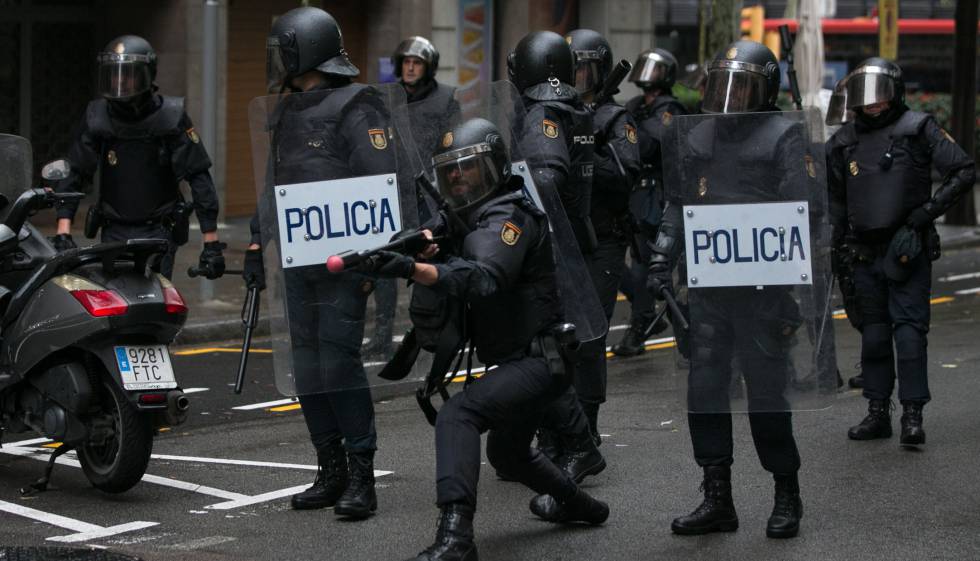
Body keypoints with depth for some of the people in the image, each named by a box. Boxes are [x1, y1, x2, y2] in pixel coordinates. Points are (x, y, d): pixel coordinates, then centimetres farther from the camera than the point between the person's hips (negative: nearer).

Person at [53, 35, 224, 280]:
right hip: (114, 232, 2)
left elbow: (199, 177, -6)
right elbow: (73, 174, 2)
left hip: (158, 232, -2)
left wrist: (212, 243, -9)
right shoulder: (97, 117, 0)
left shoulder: (170, 117, -6)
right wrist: (63, 233, -9)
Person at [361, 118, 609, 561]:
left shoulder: (508, 218, -18)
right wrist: (430, 252, -9)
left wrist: (412, 269, -49)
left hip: (537, 361, -11)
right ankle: (575, 503, 53)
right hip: (522, 359, 11)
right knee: (506, 451, 30)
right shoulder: (476, 219, 14)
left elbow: (483, 278, -35)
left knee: (457, 416, -29)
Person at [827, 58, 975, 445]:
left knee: (909, 328, -10)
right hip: (864, 253, 5)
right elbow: (834, 197, 22)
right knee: (873, 333, 9)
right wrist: (840, 247, 16)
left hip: (908, 251, -5)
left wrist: (929, 209, -12)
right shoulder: (845, 141, 11)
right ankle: (877, 413, 16)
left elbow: (964, 171, -5)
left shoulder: (918, 129, -3)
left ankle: (913, 414, -11)